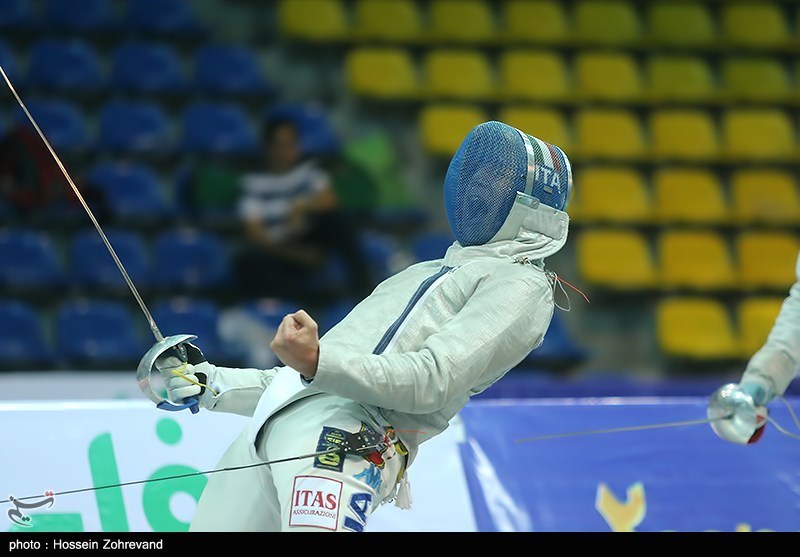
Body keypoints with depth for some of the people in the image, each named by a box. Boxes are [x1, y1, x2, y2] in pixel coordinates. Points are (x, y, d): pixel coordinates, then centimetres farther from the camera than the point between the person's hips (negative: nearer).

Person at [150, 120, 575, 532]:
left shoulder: (522, 284, 5)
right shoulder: (426, 275, 33)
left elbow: (432, 380, -11)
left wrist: (319, 361, -26)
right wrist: (213, 384, 27)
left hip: (348, 433, -9)